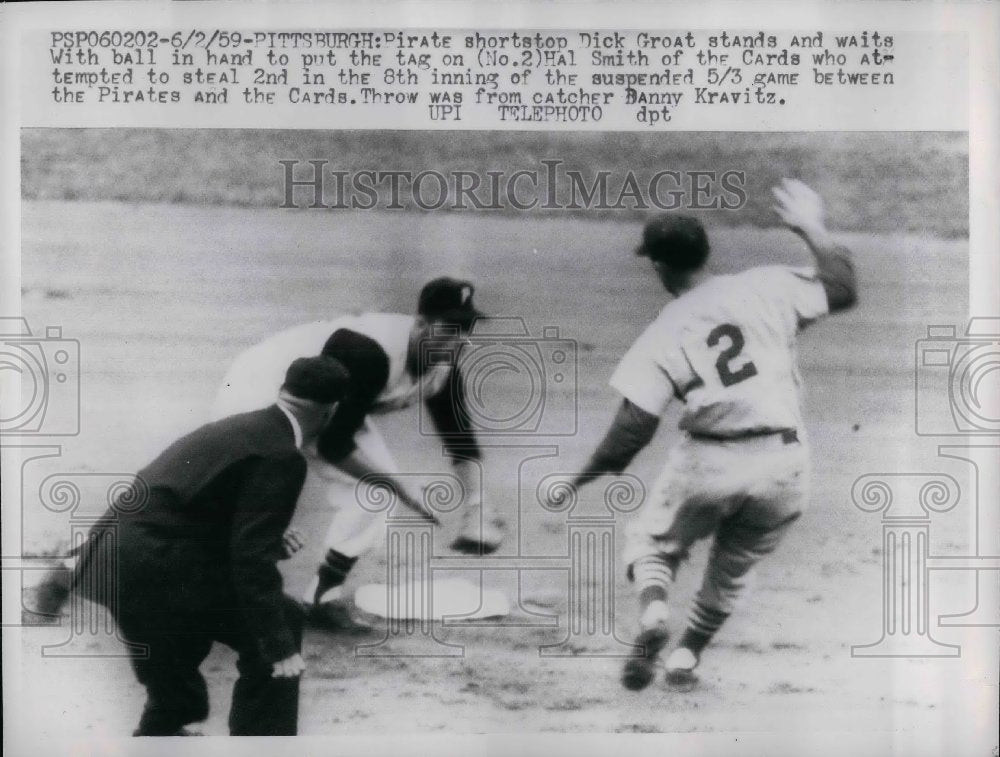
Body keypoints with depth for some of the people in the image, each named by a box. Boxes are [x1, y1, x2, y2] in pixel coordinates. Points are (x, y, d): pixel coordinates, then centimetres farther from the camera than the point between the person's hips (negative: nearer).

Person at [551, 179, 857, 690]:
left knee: (651, 541, 20)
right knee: (732, 567, 26)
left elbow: (634, 427, -7)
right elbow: (843, 289, 10)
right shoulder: (766, 287, 0)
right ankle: (686, 656, 27)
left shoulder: (662, 334, -2)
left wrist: (584, 479, 3)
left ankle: (652, 613, -8)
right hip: (784, 465, 2)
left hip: (707, 462, -2)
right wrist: (813, 229, 22)